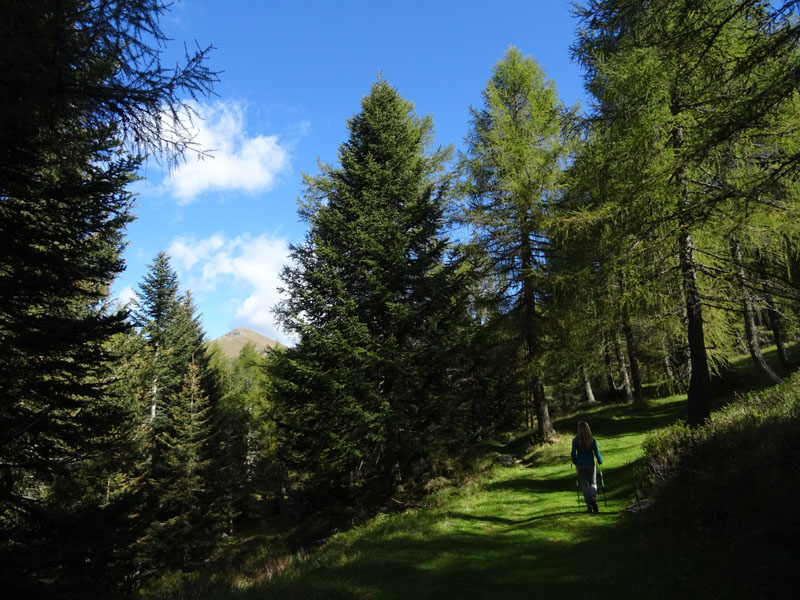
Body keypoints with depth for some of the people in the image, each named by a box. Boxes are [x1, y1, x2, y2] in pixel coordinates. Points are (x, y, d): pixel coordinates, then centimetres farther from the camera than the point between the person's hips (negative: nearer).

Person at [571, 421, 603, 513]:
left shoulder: (575, 440, -7)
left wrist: (575, 462, 11)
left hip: (580, 465, 0)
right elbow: (596, 452, -5)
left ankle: (589, 505, 5)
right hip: (590, 464, 0)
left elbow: (573, 453, -7)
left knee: (585, 485, 10)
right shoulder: (592, 440, -6)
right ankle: (593, 499, -11)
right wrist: (600, 461, 14)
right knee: (593, 483, 15)